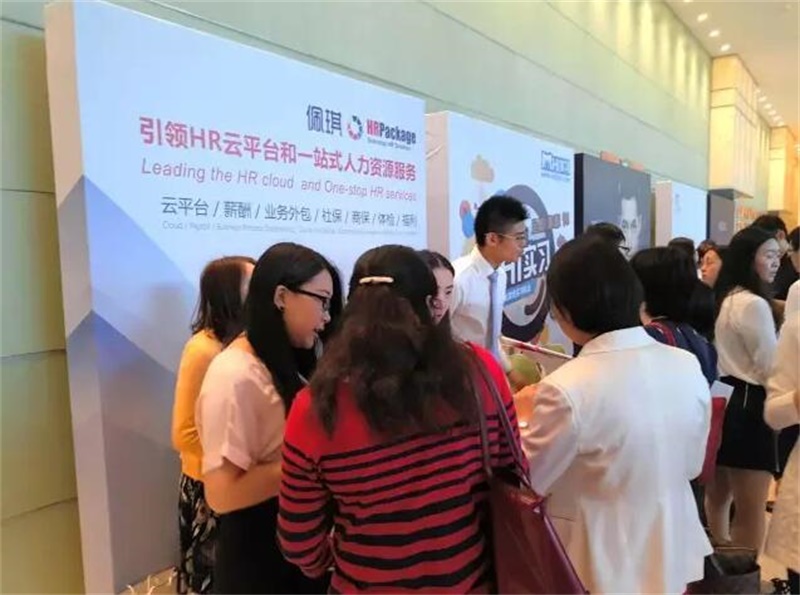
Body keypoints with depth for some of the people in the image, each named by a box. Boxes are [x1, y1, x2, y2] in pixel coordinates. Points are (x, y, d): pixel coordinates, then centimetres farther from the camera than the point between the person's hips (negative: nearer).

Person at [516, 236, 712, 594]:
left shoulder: (567, 389, -29)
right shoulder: (688, 367, -10)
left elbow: (527, 481, -13)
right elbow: (692, 465, 5)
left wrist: (523, 418, 1)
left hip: (604, 565, -5)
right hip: (672, 553, 5)